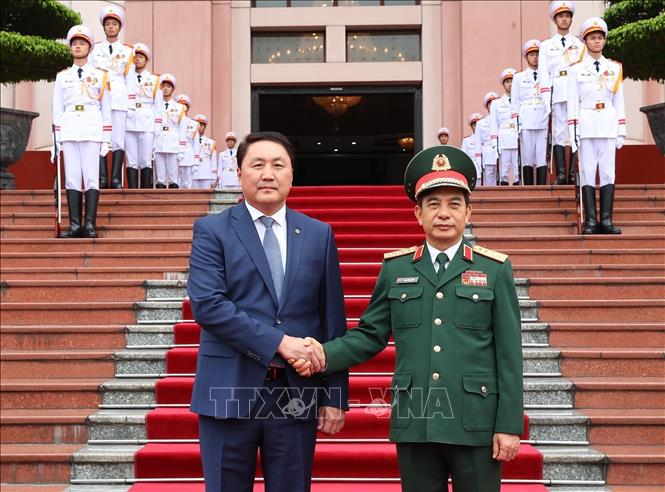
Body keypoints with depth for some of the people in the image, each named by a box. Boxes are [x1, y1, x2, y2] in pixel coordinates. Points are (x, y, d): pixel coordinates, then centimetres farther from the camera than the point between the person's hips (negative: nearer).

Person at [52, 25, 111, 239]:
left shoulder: (100, 75, 11)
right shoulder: (62, 77, 15)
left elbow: (106, 109, 9)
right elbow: (57, 110, 14)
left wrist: (106, 139, 2)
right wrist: (56, 139, 6)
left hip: (92, 131, -2)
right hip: (69, 131, 2)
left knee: (91, 177, -7)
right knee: (72, 178, -2)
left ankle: (90, 225, -8)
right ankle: (75, 225, -2)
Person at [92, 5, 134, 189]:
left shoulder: (127, 51, 14)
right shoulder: (95, 49, 15)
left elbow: (130, 78, 12)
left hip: (119, 100, 0)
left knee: (118, 139, -5)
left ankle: (116, 179, -5)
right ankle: (103, 178, -4)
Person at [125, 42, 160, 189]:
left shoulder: (154, 80, 13)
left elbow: (158, 105, 11)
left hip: (147, 125, -1)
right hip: (129, 124, 1)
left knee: (146, 161, -4)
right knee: (131, 161, -2)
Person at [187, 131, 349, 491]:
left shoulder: (319, 235, 8)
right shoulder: (212, 230, 0)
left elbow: (332, 321, 7)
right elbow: (206, 304, -13)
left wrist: (335, 395, 4)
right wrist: (278, 342, -19)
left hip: (297, 394, 2)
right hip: (229, 392, -2)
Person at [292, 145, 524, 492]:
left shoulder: (495, 269, 2)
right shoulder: (395, 268, 8)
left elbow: (509, 354, -1)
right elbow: (370, 334, 8)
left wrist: (509, 425, -4)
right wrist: (325, 354, -11)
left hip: (476, 424, -2)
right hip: (413, 423, 2)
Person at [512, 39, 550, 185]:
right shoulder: (519, 77, 14)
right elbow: (515, 102, 11)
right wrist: (516, 122, 3)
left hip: (544, 120, 0)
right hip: (526, 121, 0)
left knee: (542, 156, -5)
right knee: (527, 156, -2)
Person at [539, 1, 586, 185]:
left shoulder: (580, 44, 17)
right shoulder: (546, 45, 16)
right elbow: (544, 73, 9)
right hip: (557, 92, 0)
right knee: (559, 132, -5)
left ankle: (574, 173, -4)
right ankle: (561, 174, -6)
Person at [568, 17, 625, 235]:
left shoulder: (614, 68, 12)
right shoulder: (576, 69, 4)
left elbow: (619, 101, 12)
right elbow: (572, 102, 1)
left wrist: (621, 130, 7)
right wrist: (573, 132, -6)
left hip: (608, 124, 2)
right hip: (586, 124, -2)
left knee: (608, 172, -1)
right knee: (588, 172, -4)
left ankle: (606, 220, 1)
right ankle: (591, 221, -3)